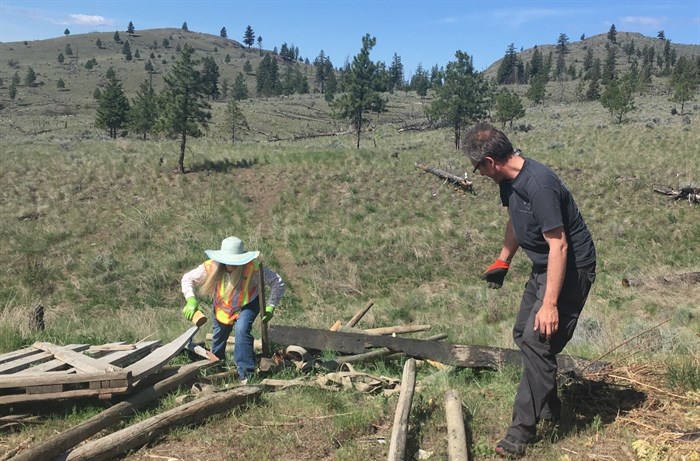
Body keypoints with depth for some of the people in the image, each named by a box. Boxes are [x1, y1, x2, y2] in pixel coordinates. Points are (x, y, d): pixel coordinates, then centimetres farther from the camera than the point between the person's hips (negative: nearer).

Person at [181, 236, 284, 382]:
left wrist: (270, 306, -27)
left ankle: (246, 373, -21)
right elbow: (187, 278, -15)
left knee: (242, 330, -29)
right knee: (219, 336, 17)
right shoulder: (211, 267, -28)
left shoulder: (253, 267, -33)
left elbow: (278, 283, -23)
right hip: (221, 306, 3)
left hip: (247, 305, -3)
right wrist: (191, 300, -31)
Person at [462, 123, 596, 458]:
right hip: (543, 266, 10)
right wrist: (503, 261, 23)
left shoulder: (539, 185, -30)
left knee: (538, 340, -14)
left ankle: (522, 430, -4)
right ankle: (549, 408, 34)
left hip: (570, 268, -10)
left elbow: (558, 246, -30)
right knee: (523, 334, 16)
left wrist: (550, 304, -30)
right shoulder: (509, 180, -1)